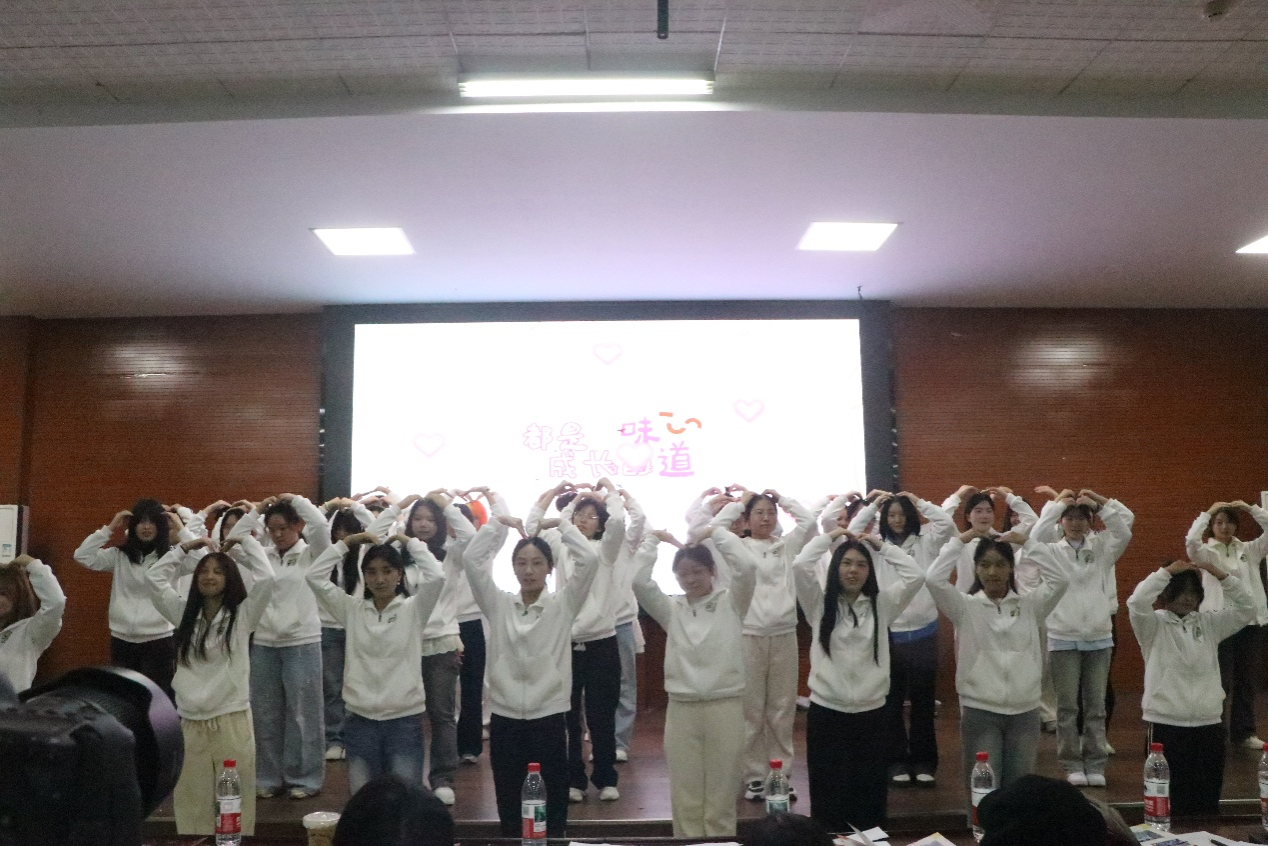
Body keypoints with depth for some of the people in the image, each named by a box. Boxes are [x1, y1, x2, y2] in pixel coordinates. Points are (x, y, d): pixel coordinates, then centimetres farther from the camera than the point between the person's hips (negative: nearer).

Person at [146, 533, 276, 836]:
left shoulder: (242, 615, -2)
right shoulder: (185, 614, 10)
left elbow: (266, 577, -16)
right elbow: (153, 578, 15)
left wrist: (245, 542, -4)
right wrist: (185, 547, 12)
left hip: (231, 720, -4)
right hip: (189, 722, 4)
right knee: (191, 803, 12)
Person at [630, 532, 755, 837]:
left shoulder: (731, 602, 1)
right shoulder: (671, 609, 6)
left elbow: (747, 567, -16)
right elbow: (639, 581, -7)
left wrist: (716, 532, -9)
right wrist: (652, 540, -1)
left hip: (725, 706, -2)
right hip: (681, 709, 2)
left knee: (720, 797, 8)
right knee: (684, 797, 9)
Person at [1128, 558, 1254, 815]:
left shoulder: (1209, 623, 9)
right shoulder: (1153, 625, -4)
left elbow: (1246, 609, 4)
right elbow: (1136, 603, -23)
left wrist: (1221, 575, -7)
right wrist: (1166, 572, -20)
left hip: (1209, 724, 4)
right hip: (1167, 725, -4)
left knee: (1208, 801, 11)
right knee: (1171, 801, 2)